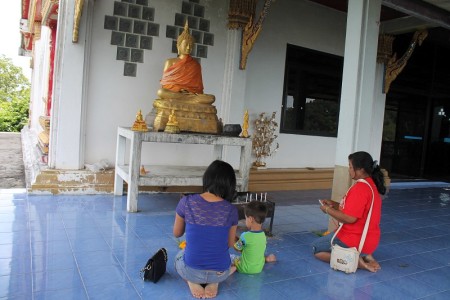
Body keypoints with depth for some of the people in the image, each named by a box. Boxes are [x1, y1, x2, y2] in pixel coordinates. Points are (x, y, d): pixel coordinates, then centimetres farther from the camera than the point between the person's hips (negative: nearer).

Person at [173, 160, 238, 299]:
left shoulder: (187, 202, -14)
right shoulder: (231, 210, -11)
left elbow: (177, 233, 2)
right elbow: (230, 244, 3)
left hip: (190, 270, -1)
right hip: (221, 273, 1)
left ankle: (192, 281, 7)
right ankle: (213, 282, 9)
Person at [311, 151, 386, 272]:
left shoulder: (360, 188, -24)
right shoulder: (371, 184, 7)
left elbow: (350, 218, -26)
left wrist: (328, 209, -12)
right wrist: (334, 204, 7)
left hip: (356, 240, -10)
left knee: (316, 249, 6)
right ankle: (364, 255, 9)